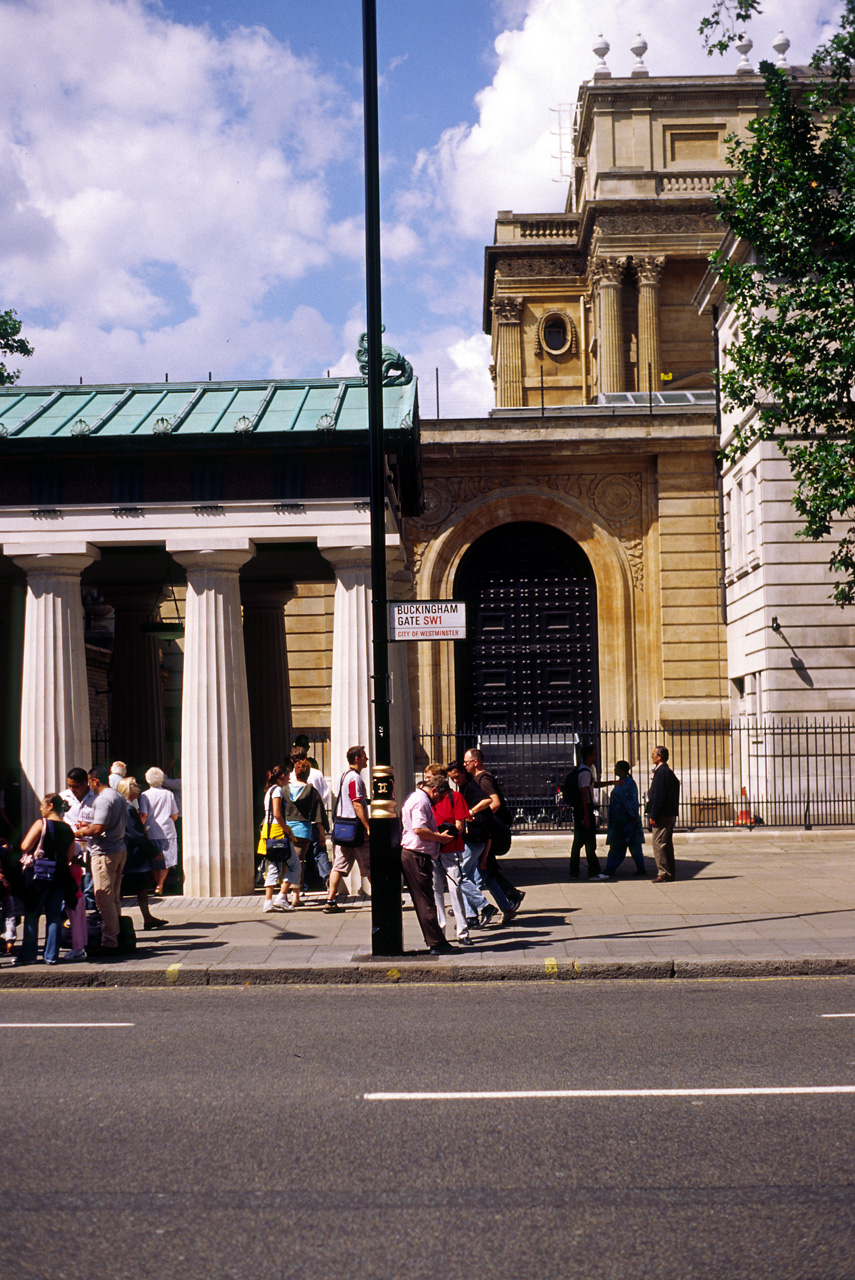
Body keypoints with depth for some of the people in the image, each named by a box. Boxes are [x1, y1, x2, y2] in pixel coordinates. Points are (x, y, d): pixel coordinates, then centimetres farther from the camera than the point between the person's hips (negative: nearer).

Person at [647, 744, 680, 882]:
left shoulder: (661, 772, -14)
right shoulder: (669, 771, 17)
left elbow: (659, 796, -19)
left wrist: (653, 815, -18)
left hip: (662, 814, -10)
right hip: (669, 814, 10)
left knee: (658, 843, -8)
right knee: (667, 843, 13)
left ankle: (663, 872, -8)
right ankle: (670, 872, 17)